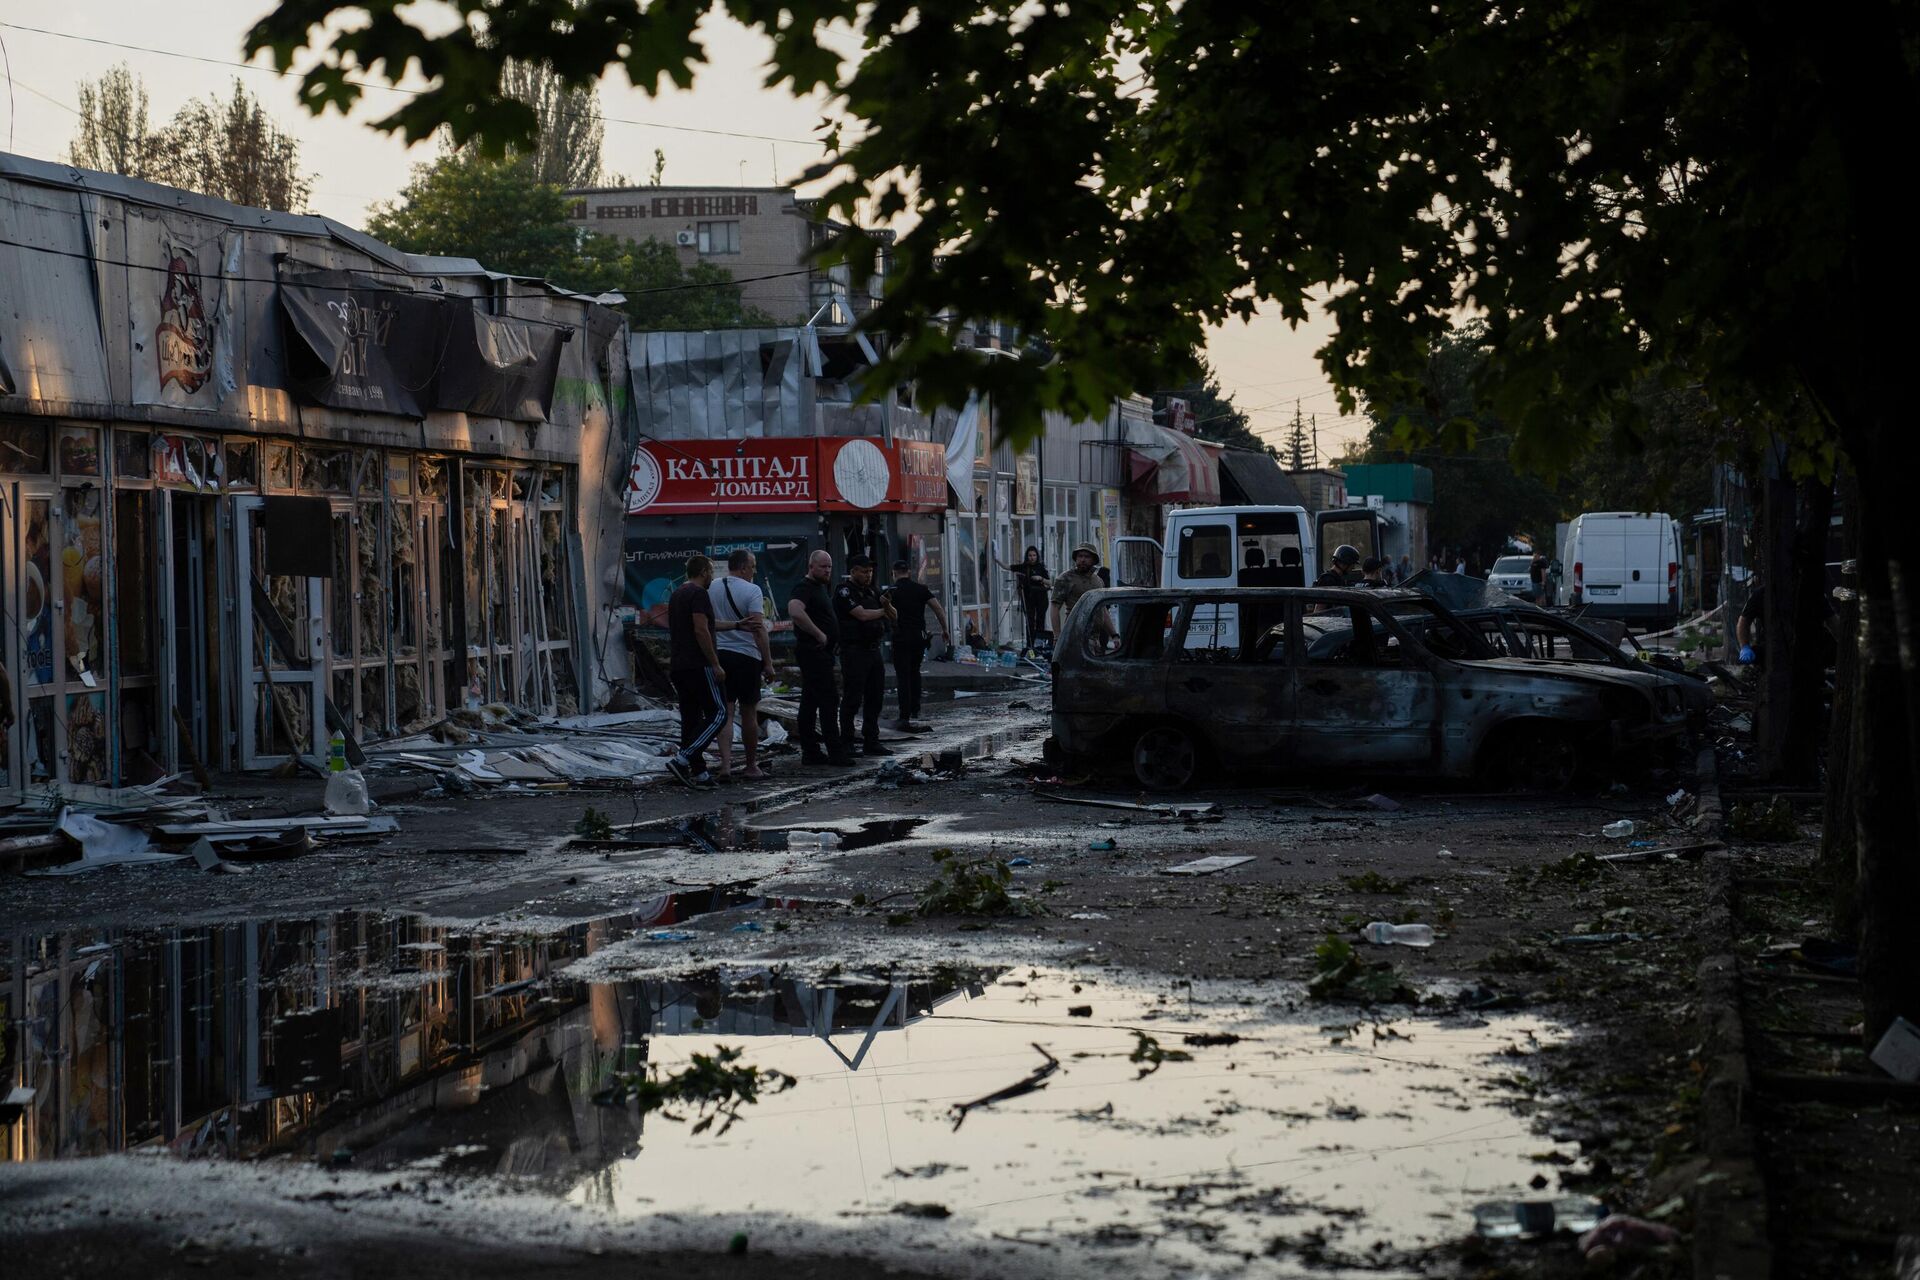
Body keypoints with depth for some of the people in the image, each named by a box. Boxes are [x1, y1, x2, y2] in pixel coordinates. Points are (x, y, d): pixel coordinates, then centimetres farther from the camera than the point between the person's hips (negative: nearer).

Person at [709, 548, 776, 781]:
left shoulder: (711, 588, 7)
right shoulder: (751, 590, -10)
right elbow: (759, 629, -15)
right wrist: (768, 662, -12)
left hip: (718, 655, 4)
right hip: (746, 656, -4)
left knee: (726, 712, 4)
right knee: (749, 713, 8)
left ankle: (725, 764, -10)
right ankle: (751, 766, 17)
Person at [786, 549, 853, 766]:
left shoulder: (821, 588, 19)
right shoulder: (804, 588, -13)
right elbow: (795, 611, -32)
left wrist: (832, 639, 16)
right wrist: (819, 634, -25)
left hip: (822, 651, 10)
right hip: (813, 650, -10)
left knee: (810, 702, 10)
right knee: (828, 700, -11)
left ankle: (810, 752, 12)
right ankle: (835, 751, -10)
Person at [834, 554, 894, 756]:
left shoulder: (871, 592, 17)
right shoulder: (844, 591, -8)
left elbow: (893, 616, 15)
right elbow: (862, 615, -19)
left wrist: (887, 605, -7)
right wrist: (881, 612, -2)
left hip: (873, 649, 8)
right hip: (854, 650, -8)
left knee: (875, 697, 8)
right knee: (852, 698, -6)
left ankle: (871, 741, 14)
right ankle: (846, 743, -1)